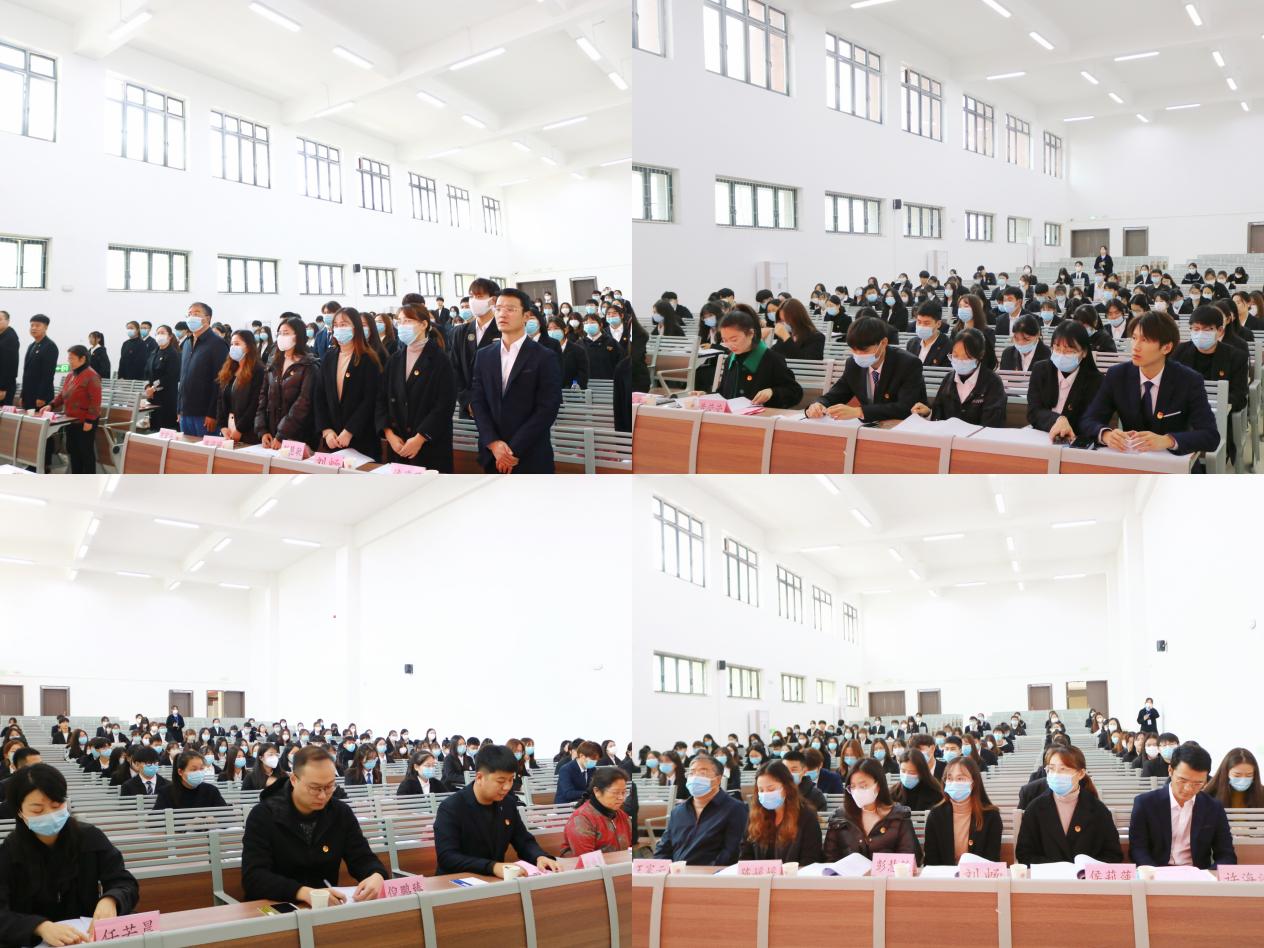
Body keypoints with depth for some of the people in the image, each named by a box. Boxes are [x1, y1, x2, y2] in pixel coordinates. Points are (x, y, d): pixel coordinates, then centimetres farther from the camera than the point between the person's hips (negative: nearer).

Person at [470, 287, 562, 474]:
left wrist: (514, 450, -14)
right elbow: (477, 402, 7)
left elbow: (547, 408, -9)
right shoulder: (484, 356, 12)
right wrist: (493, 443, -9)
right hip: (492, 457, 4)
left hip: (531, 459, -4)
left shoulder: (544, 358, -2)